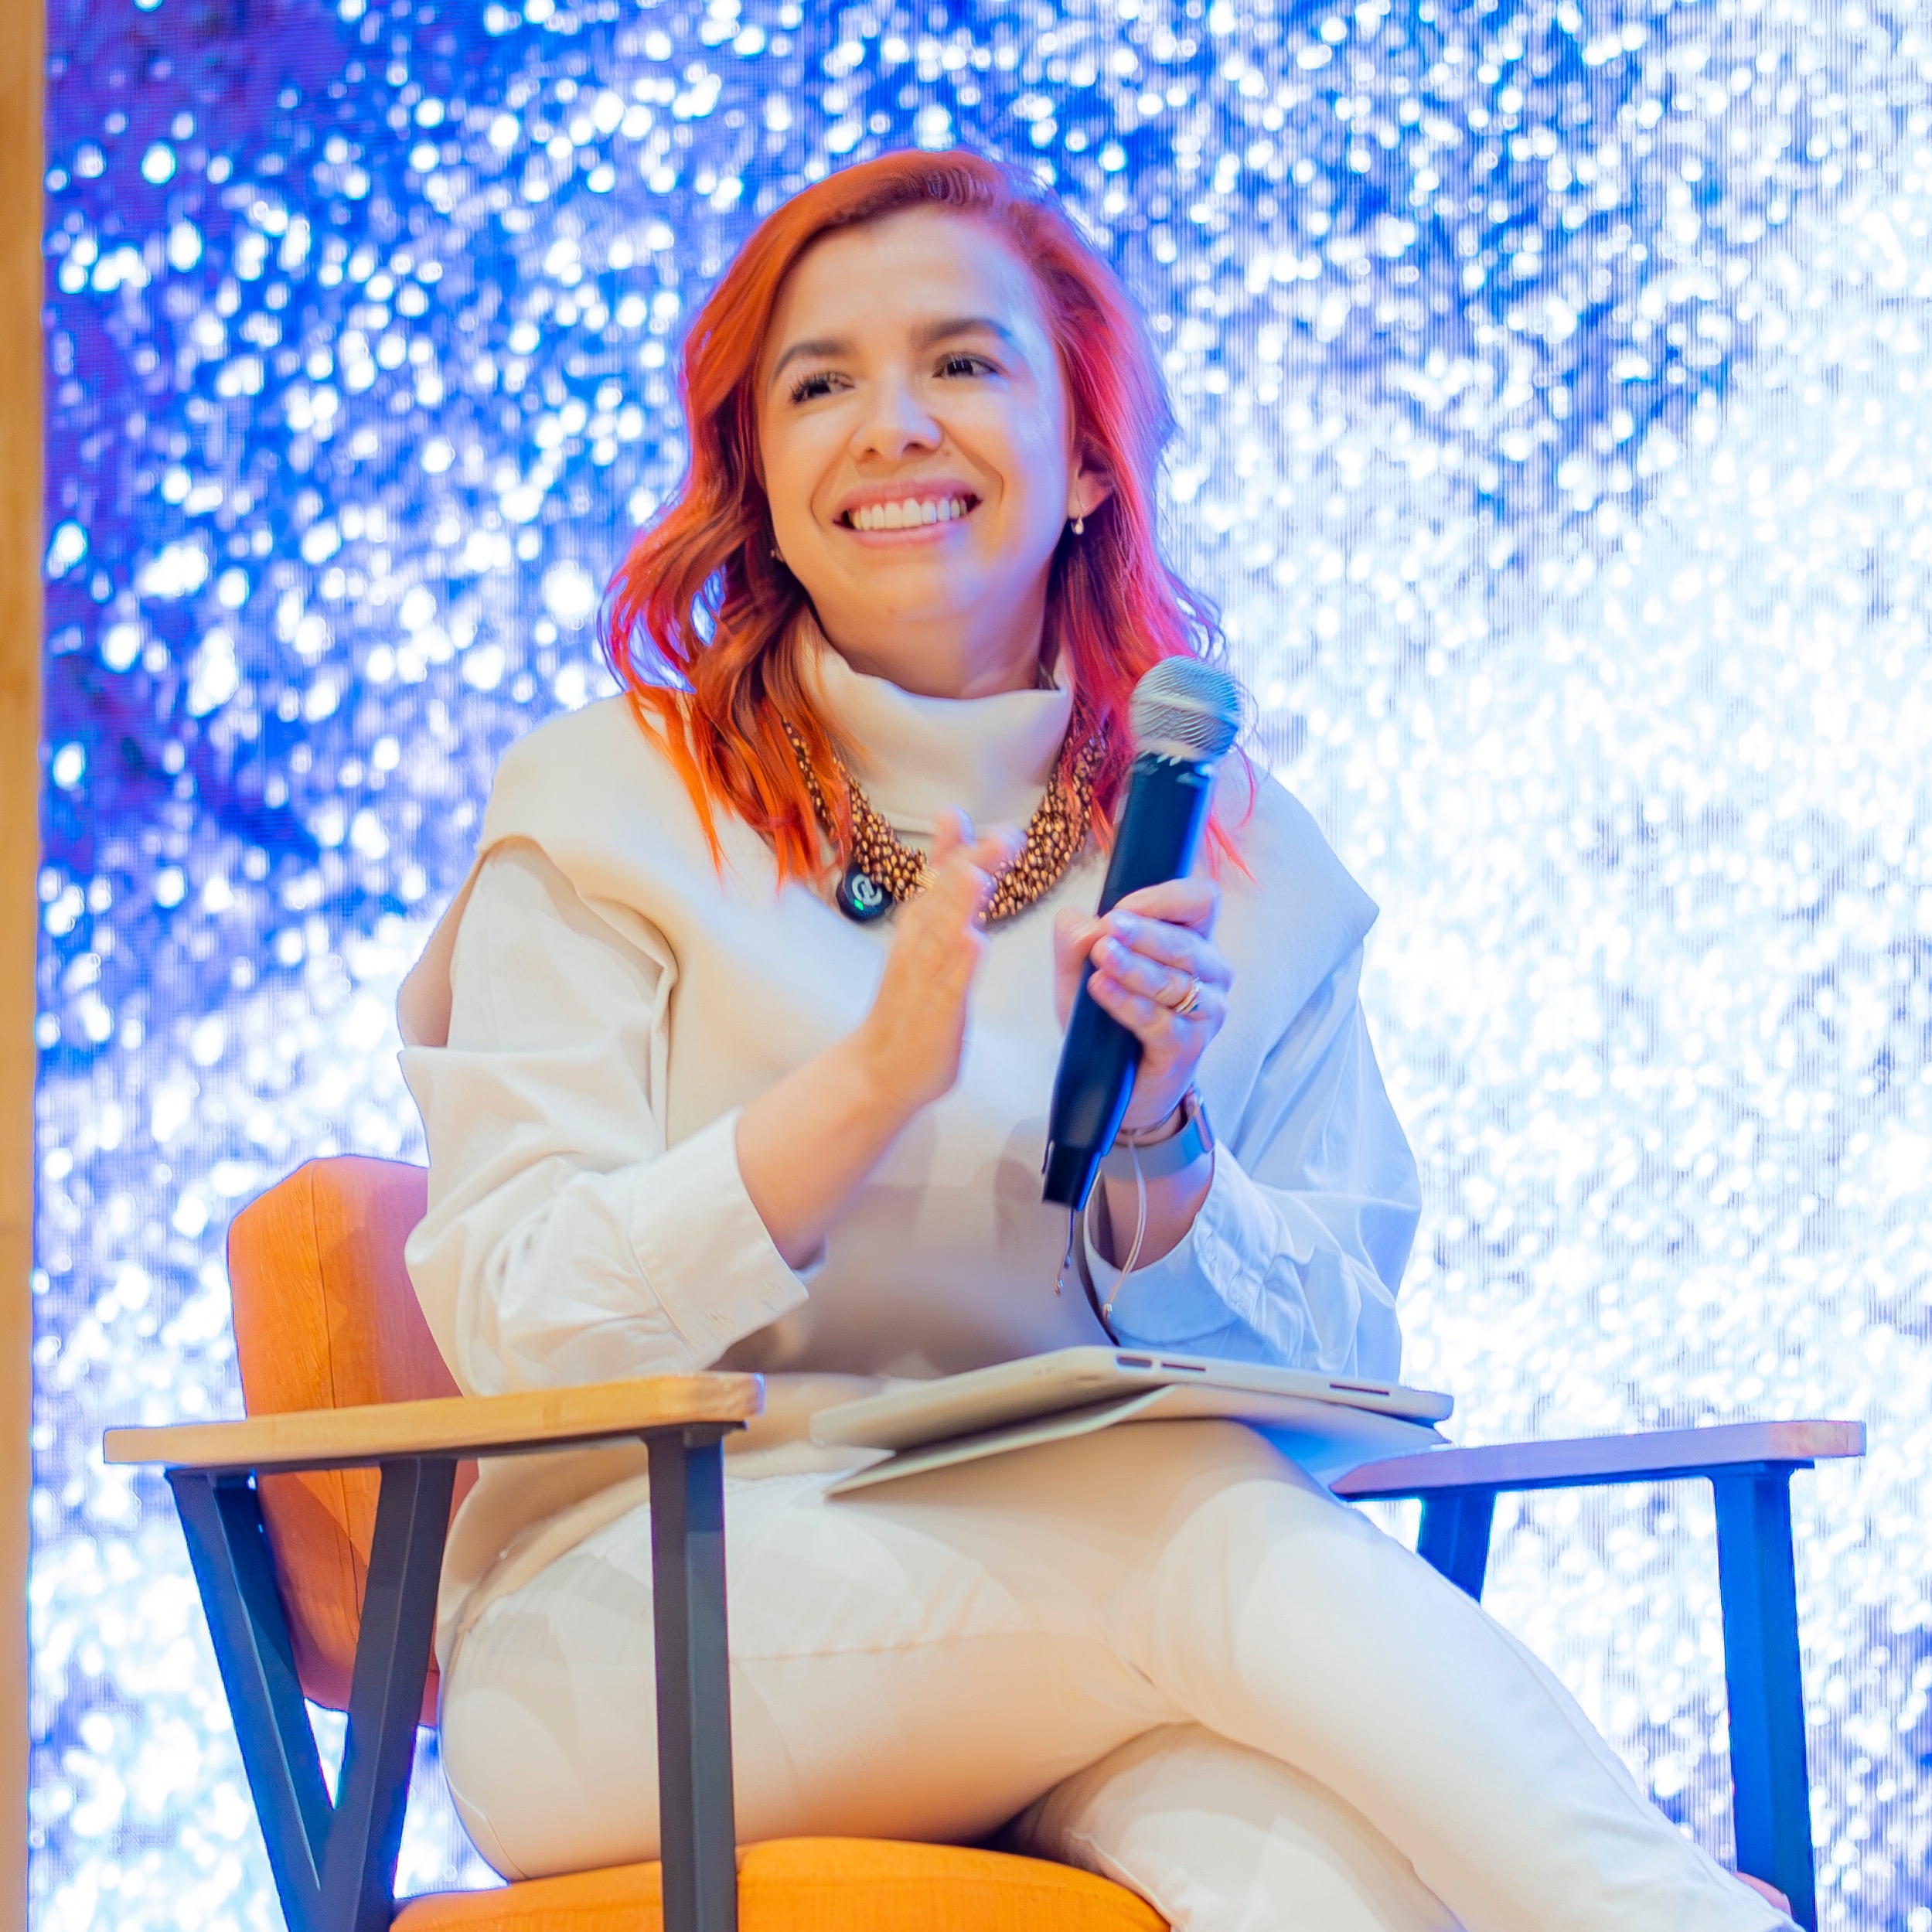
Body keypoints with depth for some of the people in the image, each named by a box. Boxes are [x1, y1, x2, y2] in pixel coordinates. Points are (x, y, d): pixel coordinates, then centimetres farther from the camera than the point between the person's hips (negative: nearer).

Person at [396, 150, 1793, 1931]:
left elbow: (1345, 1372, 8)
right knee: (1212, 1527, -32)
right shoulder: (605, 812, 4)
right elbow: (507, 1325, -7)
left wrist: (1158, 1152, -12)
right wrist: (873, 1083, -20)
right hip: (641, 1627, -2)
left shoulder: (1241, 860, 12)